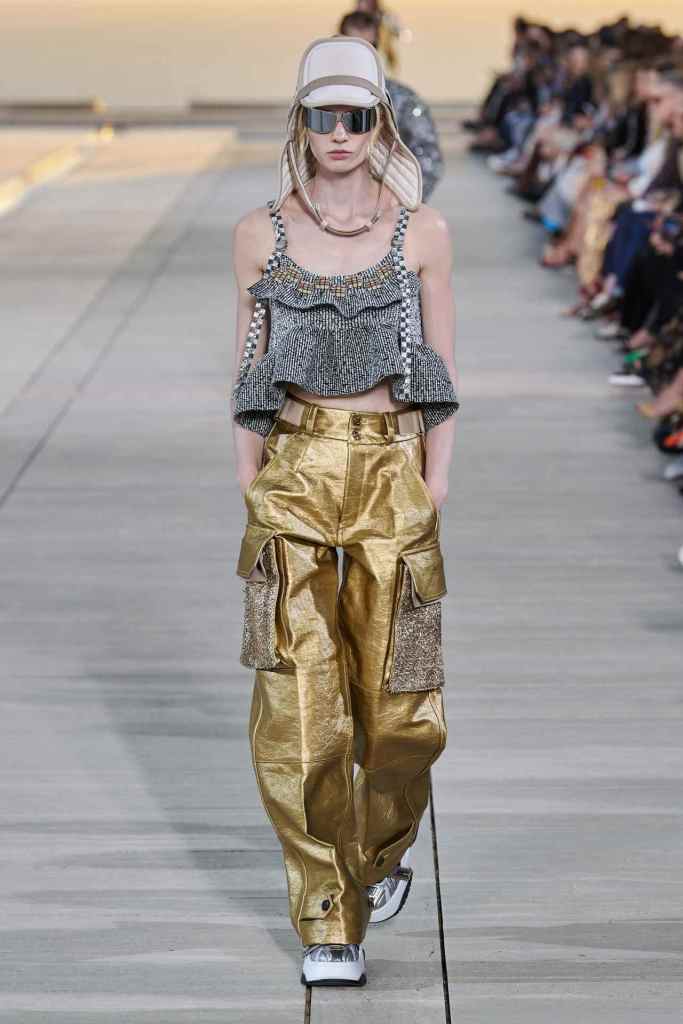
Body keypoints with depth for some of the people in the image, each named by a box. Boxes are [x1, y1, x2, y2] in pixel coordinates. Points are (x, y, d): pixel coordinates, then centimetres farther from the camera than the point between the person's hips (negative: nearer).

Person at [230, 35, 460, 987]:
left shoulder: (422, 231, 3)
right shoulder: (261, 232, 5)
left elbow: (441, 375, 5)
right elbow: (249, 369, 8)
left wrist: (434, 494, -2)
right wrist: (251, 489, 2)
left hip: (391, 472, 0)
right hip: (295, 472, 0)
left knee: (396, 703, 4)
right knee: (299, 704, -7)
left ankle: (384, 853, 35)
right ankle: (330, 922, 4)